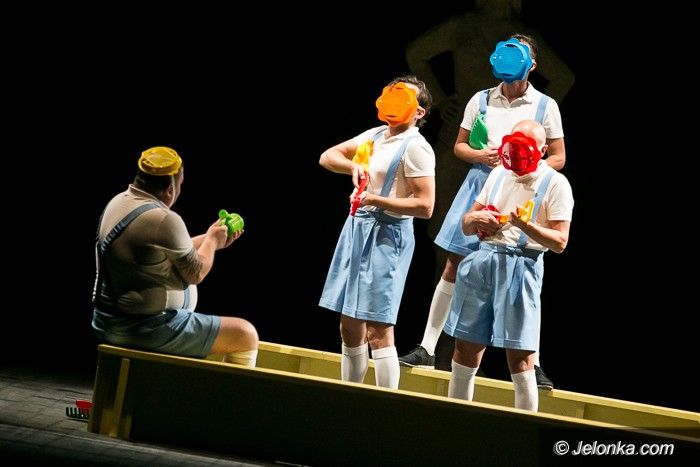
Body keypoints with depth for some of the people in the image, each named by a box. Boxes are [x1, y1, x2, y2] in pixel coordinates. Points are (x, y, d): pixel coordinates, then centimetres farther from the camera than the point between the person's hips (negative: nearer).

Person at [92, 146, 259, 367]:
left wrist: (209, 239, 23)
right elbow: (196, 273, -9)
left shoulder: (119, 202, 6)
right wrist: (212, 240, 8)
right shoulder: (164, 221, -23)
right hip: (147, 330, -10)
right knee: (246, 335, -3)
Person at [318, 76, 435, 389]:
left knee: (377, 329, -11)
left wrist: (376, 199, -20)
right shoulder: (374, 136, 14)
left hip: (386, 235, -8)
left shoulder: (415, 148, -10)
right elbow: (328, 157, 13)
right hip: (357, 228, 8)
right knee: (349, 326, 11)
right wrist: (352, 166, -7)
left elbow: (425, 206, -17)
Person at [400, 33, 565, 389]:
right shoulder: (481, 100, 7)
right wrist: (479, 155, -10)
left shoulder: (545, 106, 2)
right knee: (454, 266, 4)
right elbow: (459, 146, 12)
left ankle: (533, 364, 3)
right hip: (479, 187, 2)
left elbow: (558, 158, 4)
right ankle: (427, 349, 11)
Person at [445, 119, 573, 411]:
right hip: (483, 261, 5)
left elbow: (560, 242, -8)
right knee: (466, 348, 6)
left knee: (519, 357, -8)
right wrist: (476, 218, -3)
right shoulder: (498, 174, 16)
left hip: (521, 266, -5)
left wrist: (527, 226, -24)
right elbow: (466, 226, 21)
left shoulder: (555, 184, -1)